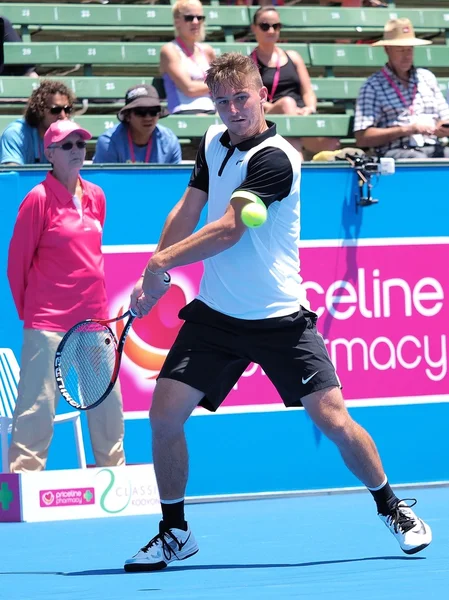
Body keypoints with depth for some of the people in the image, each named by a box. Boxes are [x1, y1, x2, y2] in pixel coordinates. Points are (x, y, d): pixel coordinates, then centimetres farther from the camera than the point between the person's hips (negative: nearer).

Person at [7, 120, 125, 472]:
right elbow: (17, 262, -3)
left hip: (95, 318, 6)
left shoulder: (96, 196, 9)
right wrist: (28, 310, 4)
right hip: (49, 324, -6)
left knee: (108, 402, 12)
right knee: (38, 406, -8)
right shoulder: (39, 199, -8)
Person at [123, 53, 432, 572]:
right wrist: (151, 279, 7)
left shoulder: (274, 159, -18)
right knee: (164, 414, -6)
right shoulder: (214, 142, 6)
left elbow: (227, 230, -23)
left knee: (333, 419, -8)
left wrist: (162, 261, -19)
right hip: (215, 315, 6)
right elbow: (187, 212, 14)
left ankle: (392, 509, 16)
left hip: (279, 319, -6)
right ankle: (174, 533, 11)